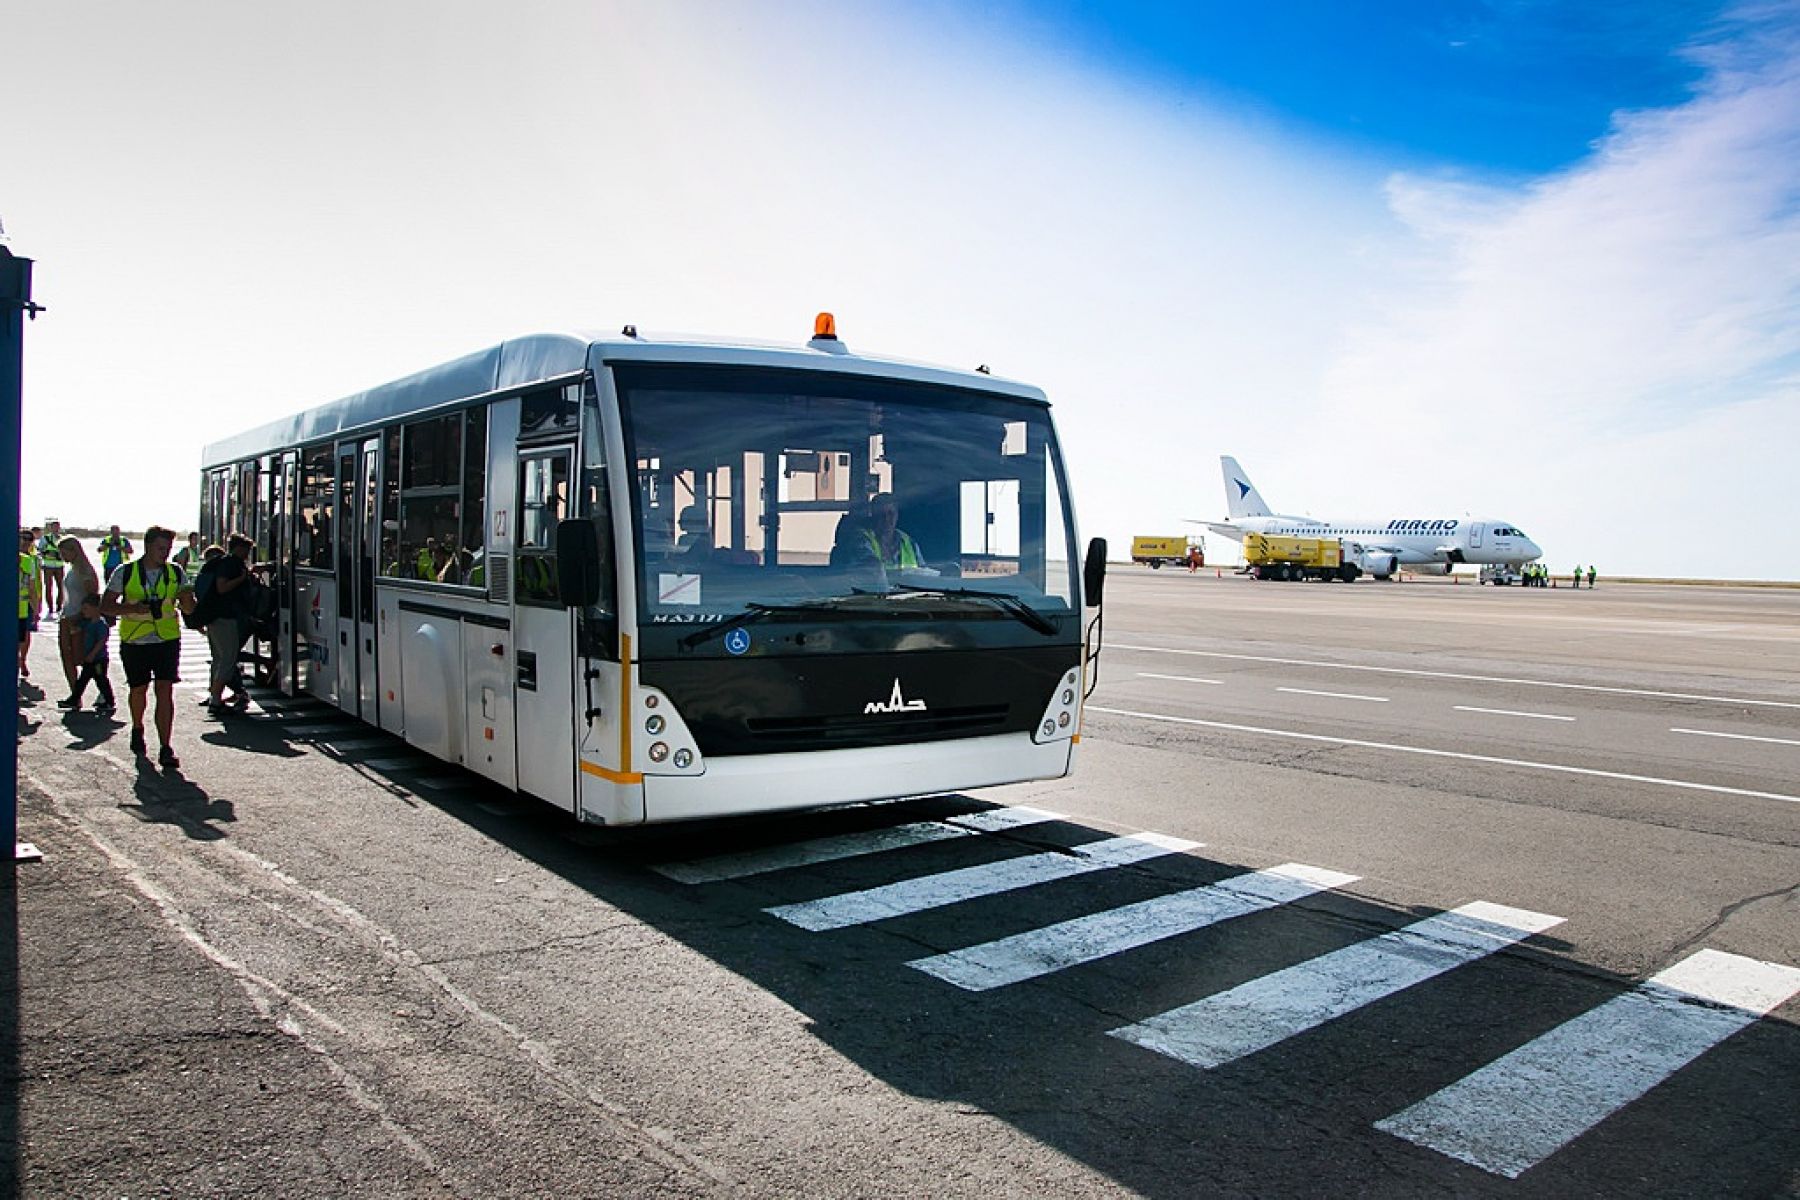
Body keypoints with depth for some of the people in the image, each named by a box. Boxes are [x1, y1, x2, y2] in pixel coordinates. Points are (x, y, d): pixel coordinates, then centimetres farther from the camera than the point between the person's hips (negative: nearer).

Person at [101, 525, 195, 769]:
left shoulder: (176, 573, 4)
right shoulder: (125, 573, 0)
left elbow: (189, 609, 9)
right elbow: (105, 606, 0)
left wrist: (187, 599, -15)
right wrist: (132, 608, -18)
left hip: (167, 639, 0)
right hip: (134, 640, 0)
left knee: (165, 690, -10)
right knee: (138, 689, 14)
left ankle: (165, 749, -10)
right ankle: (137, 730, 44)